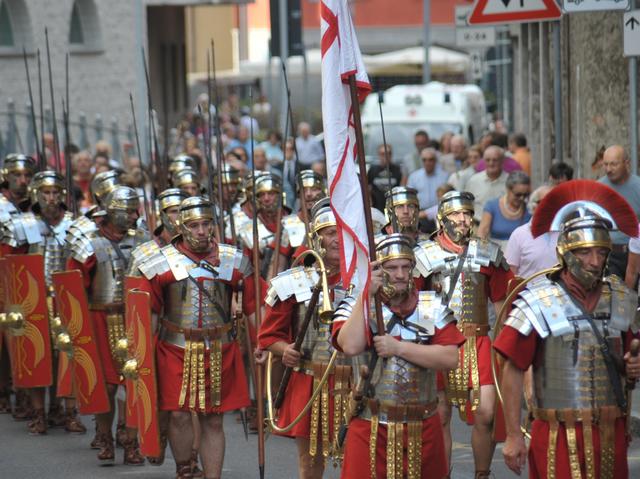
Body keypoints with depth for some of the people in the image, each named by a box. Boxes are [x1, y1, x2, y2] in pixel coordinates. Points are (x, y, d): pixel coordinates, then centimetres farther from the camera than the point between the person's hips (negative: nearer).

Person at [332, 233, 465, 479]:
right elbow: (350, 346, -20)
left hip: (423, 429, 2)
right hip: (371, 428, -2)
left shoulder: (432, 306, 4)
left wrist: (398, 348, -15)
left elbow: (450, 358, -8)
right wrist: (367, 294, -17)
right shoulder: (357, 304, 0)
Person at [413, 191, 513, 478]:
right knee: (440, 417, 3)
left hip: (477, 343, 1)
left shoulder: (486, 254, 8)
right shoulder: (425, 255, 2)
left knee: (486, 414, -6)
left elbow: (500, 303, 13)